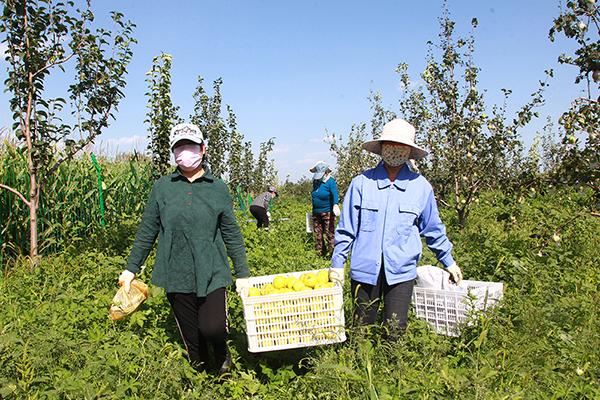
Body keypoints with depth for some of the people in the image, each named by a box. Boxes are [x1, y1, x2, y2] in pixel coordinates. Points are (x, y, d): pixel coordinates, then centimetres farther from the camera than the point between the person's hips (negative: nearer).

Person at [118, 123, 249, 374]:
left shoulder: (217, 188, 2)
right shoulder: (162, 187, 3)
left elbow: (231, 234, 6)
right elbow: (147, 231, 10)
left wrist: (243, 274, 6)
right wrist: (131, 268, 10)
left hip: (211, 273, -1)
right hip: (176, 276, 1)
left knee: (212, 328, -13)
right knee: (191, 337, 9)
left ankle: (222, 353, 22)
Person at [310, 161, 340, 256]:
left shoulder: (331, 182, -8)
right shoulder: (316, 181, 12)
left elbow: (335, 194, -23)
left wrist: (335, 205, -41)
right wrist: (313, 211, 24)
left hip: (327, 212, -7)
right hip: (316, 213, 7)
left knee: (329, 233, -6)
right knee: (317, 234, 10)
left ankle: (331, 252, 0)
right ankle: (319, 253, 19)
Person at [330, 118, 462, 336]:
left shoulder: (420, 186, 2)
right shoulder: (362, 183, -2)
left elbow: (433, 229, 14)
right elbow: (346, 228, 3)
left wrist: (449, 262, 20)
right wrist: (337, 264, 4)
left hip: (401, 271, 0)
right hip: (364, 268, 0)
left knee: (396, 331, 4)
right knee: (362, 328, 12)